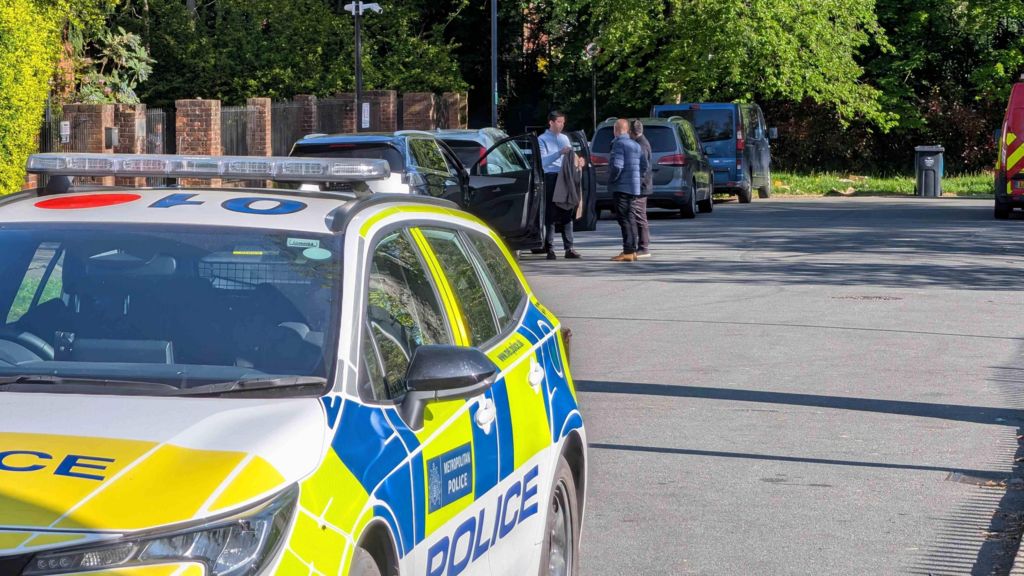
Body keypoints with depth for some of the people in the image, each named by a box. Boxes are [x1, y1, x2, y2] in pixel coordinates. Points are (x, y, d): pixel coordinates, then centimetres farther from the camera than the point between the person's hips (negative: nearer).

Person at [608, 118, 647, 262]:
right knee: (630, 219, 14)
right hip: (634, 187, 9)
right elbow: (644, 166, 16)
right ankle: (632, 251, 19)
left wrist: (611, 180, -8)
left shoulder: (619, 144, -12)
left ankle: (628, 251, -10)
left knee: (624, 219, -8)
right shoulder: (636, 145, 15)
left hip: (622, 187, -9)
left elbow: (617, 166, -22)